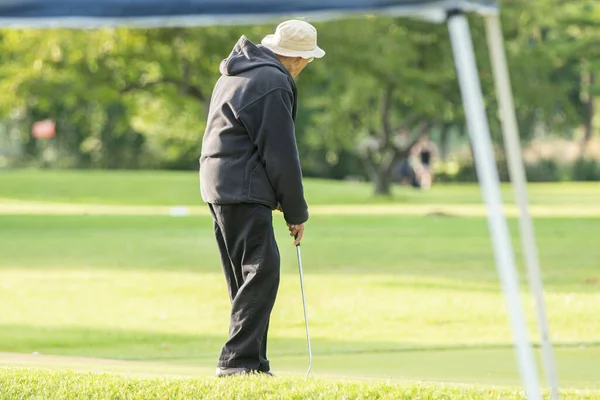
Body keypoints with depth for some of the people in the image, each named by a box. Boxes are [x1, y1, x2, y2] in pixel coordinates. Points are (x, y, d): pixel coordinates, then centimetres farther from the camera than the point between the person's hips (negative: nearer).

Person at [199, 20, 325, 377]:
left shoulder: (236, 73, 20)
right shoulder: (273, 83, -12)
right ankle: (239, 359, -17)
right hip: (244, 191, -10)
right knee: (262, 272, -12)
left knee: (248, 277, 12)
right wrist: (297, 211, -3)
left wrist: (278, 198, 16)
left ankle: (247, 362, 12)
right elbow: (281, 154, -12)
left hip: (220, 185, 10)